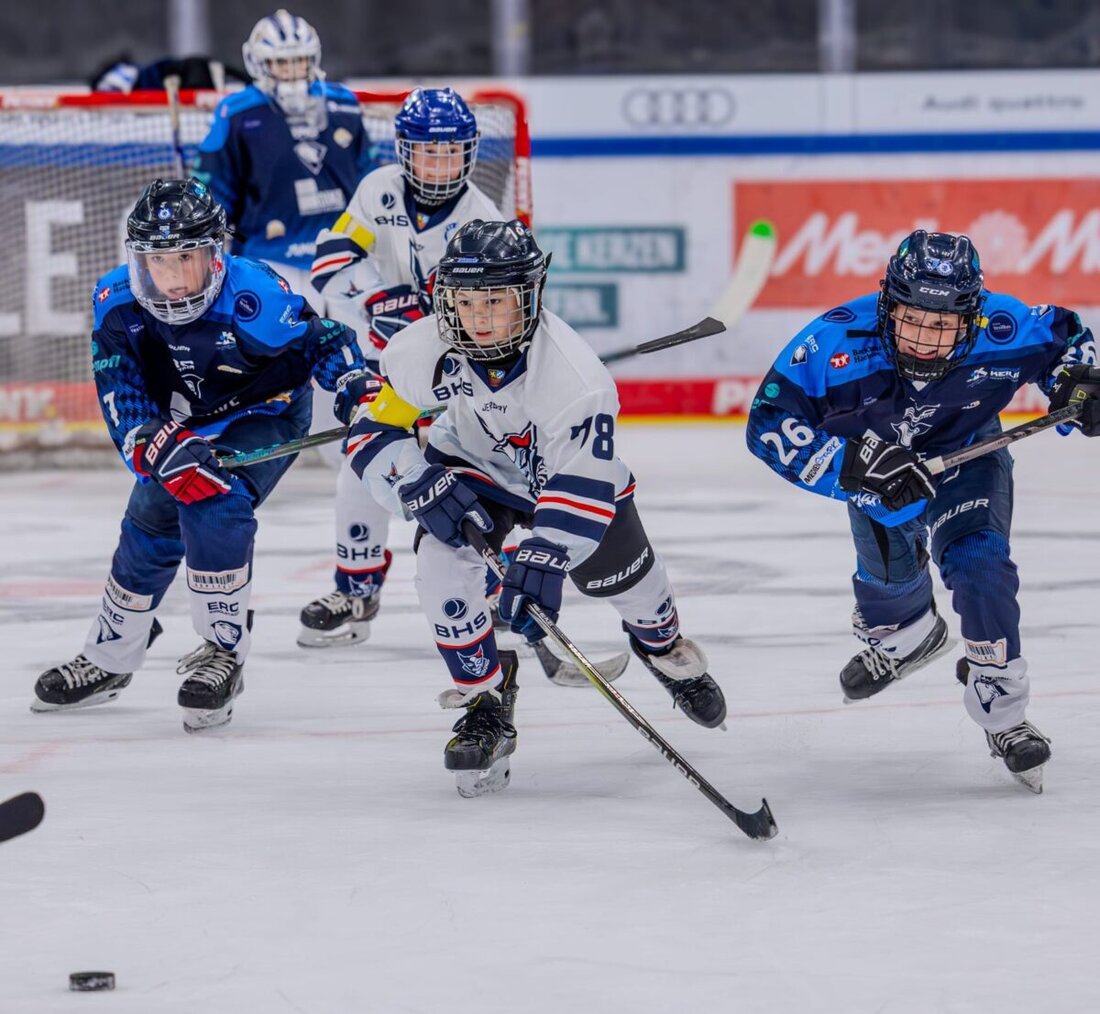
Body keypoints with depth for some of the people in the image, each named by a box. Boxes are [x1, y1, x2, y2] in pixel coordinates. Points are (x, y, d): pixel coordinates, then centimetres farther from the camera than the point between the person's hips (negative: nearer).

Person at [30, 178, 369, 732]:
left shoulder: (253, 297, -34)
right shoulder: (118, 305, -22)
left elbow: (323, 339, -17)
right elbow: (122, 401, -22)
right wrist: (159, 448, -38)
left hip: (265, 414, -5)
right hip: (182, 422, 5)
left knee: (214, 506, -27)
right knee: (150, 524, 10)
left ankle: (223, 651, -14)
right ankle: (108, 659, 32)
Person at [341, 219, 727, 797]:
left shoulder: (574, 374, -39)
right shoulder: (423, 352, -30)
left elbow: (583, 486, -41)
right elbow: (371, 431, -20)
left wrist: (543, 559, -54)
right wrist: (422, 486, -38)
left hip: (567, 468, -1)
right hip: (472, 467, 1)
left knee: (620, 576, 9)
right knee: (442, 563, -24)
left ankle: (662, 643, 50)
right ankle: (485, 705, -5)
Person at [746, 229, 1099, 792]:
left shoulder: (1001, 329, -34)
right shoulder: (839, 343, -40)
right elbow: (770, 426, -36)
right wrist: (856, 466, -46)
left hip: (964, 458, -1)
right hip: (875, 461, 1)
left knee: (979, 565, -21)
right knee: (888, 575, 18)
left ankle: (1003, 717, -6)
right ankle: (907, 638, 57)